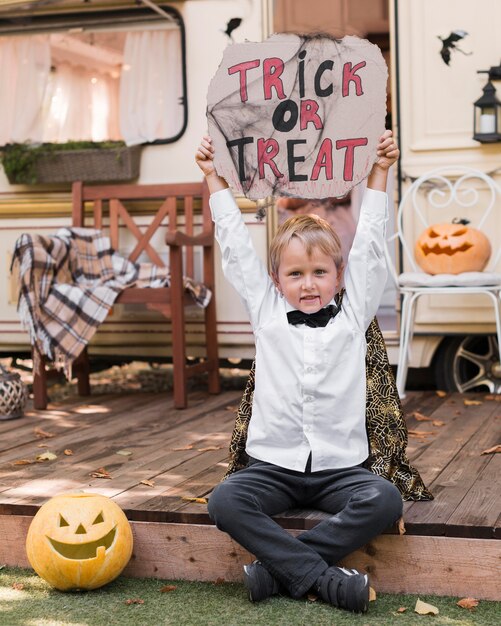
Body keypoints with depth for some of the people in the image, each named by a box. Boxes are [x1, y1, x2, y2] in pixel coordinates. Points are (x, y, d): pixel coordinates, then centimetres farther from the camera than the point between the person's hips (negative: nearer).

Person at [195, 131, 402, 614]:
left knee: (384, 500, -28)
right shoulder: (266, 313, 8)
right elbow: (236, 249, 10)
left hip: (339, 468, 0)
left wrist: (378, 173, 8)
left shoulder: (353, 315, 8)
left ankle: (280, 567, -22)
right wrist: (214, 179, 12)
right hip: (274, 465, 0)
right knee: (225, 501, -27)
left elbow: (368, 247, 8)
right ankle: (323, 578, -26)